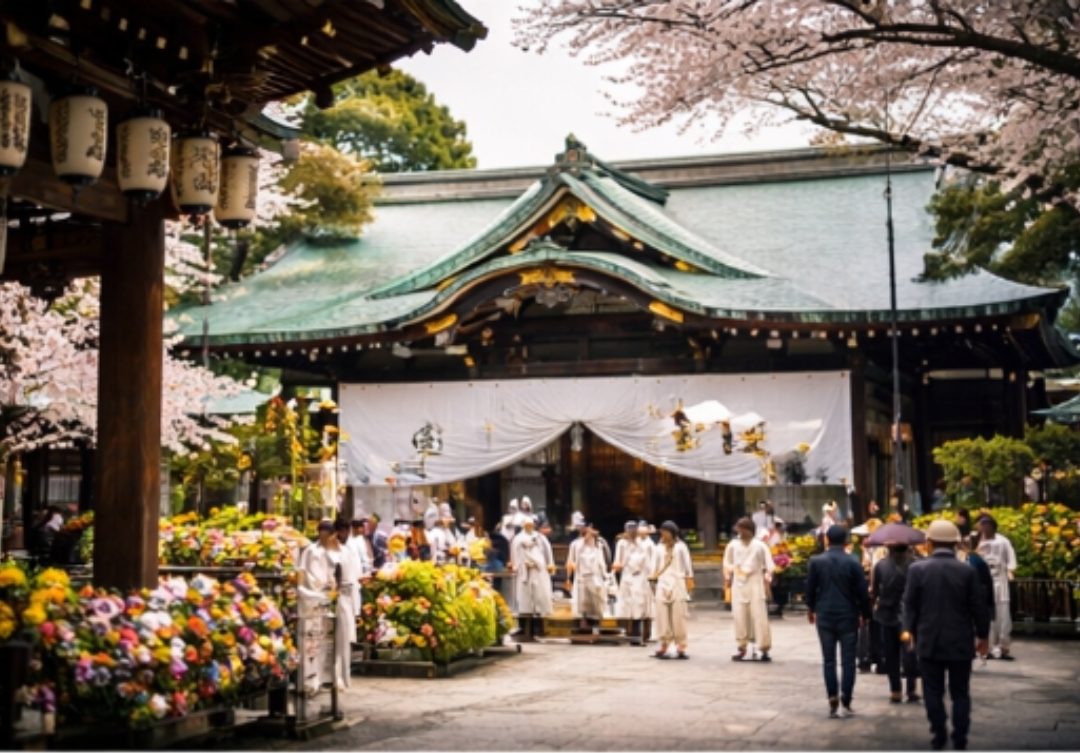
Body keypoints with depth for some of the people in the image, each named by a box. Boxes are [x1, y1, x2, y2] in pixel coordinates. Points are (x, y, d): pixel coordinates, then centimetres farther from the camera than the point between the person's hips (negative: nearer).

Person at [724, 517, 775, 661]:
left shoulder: (759, 546, -5)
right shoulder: (733, 545, 4)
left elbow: (769, 566, -2)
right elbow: (727, 563, 18)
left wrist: (767, 579, -9)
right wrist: (728, 577, 14)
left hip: (755, 583, -3)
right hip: (738, 584, 3)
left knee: (759, 615, -5)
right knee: (739, 616, 2)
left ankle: (764, 649, -1)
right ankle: (741, 647, 12)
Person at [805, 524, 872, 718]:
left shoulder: (816, 562, -4)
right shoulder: (853, 563, -8)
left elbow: (810, 589, 4)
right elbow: (862, 592, -6)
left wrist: (811, 609, 21)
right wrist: (864, 614, 8)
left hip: (824, 616, 2)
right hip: (848, 617, -1)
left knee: (829, 660, 8)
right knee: (847, 661, 4)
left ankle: (833, 703, 3)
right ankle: (845, 704, 1)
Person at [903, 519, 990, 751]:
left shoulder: (917, 569, -7)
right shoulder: (967, 571, -7)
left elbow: (910, 604, -1)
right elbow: (978, 607, -3)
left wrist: (910, 630, 14)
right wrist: (982, 635, 10)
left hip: (929, 641, 0)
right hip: (961, 642, 0)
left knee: (933, 692, 8)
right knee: (960, 693, 8)